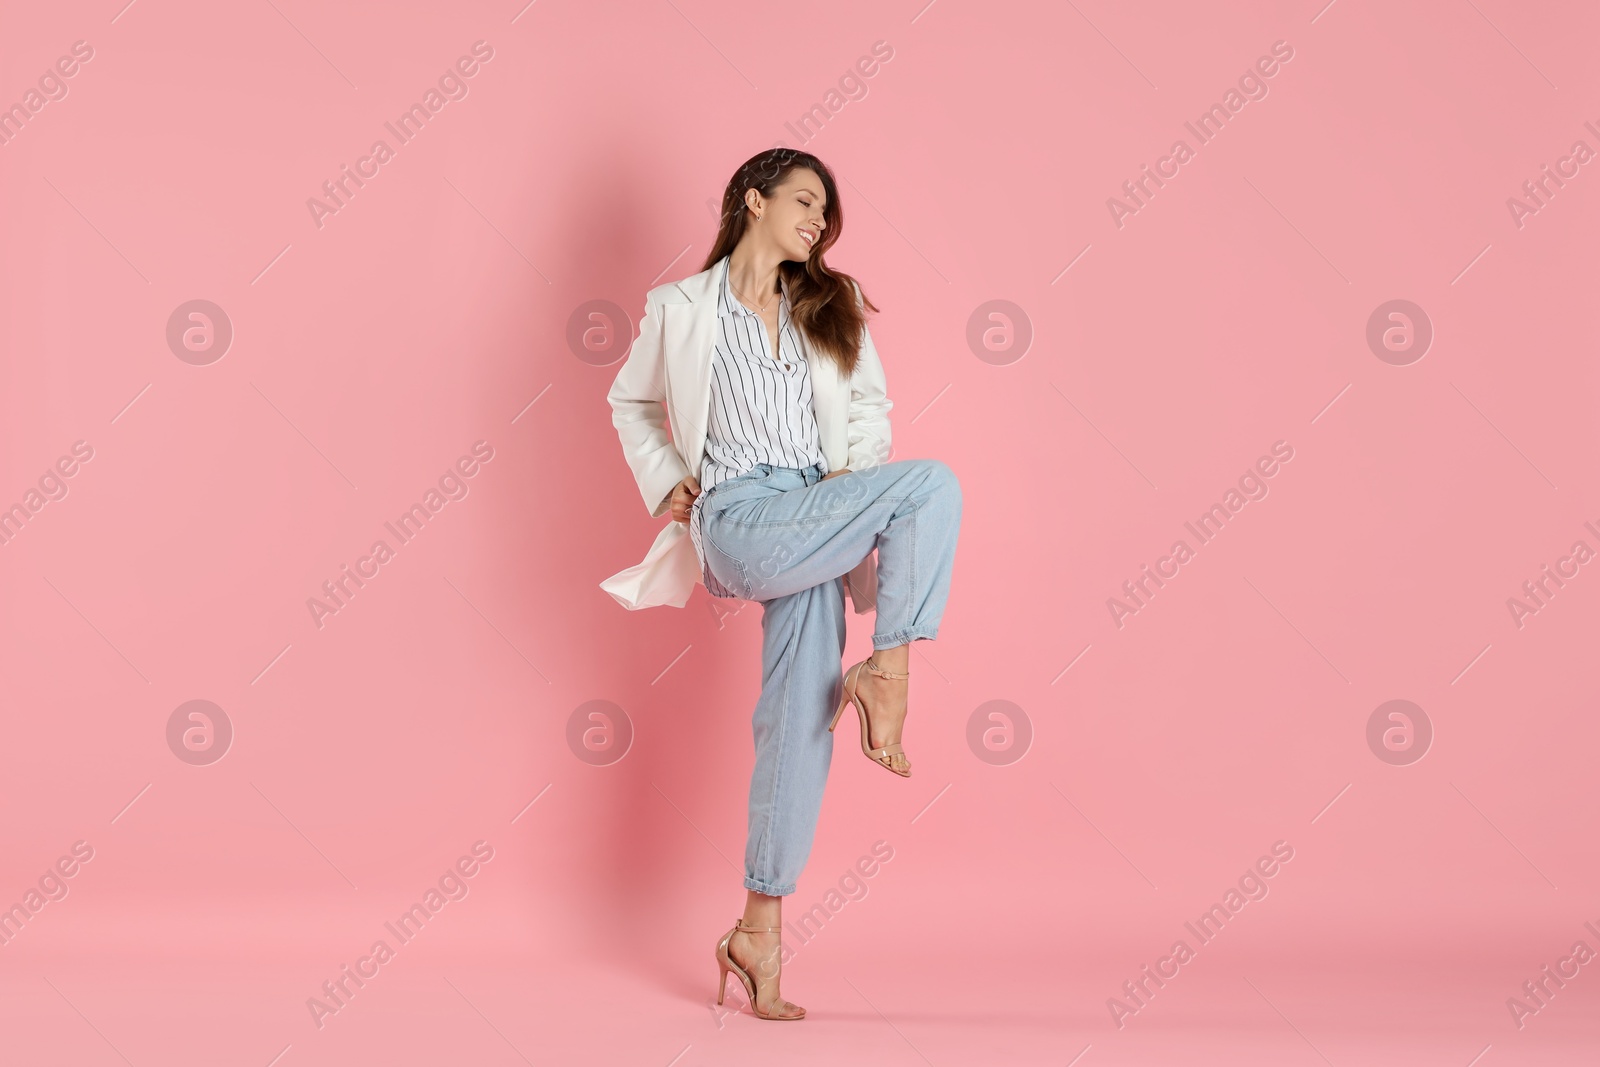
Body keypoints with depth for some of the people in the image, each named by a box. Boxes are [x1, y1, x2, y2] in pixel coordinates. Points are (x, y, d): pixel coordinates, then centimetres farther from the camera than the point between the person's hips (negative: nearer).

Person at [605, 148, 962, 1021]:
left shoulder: (829, 309, 19)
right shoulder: (681, 309, 9)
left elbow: (870, 403, 20)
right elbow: (632, 403, 21)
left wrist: (853, 472, 1)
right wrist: (666, 483, 7)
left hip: (813, 529, 4)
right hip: (741, 521, -4)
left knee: (799, 720, -2)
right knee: (934, 485, -22)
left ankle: (760, 930, 4)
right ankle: (889, 672, -14)